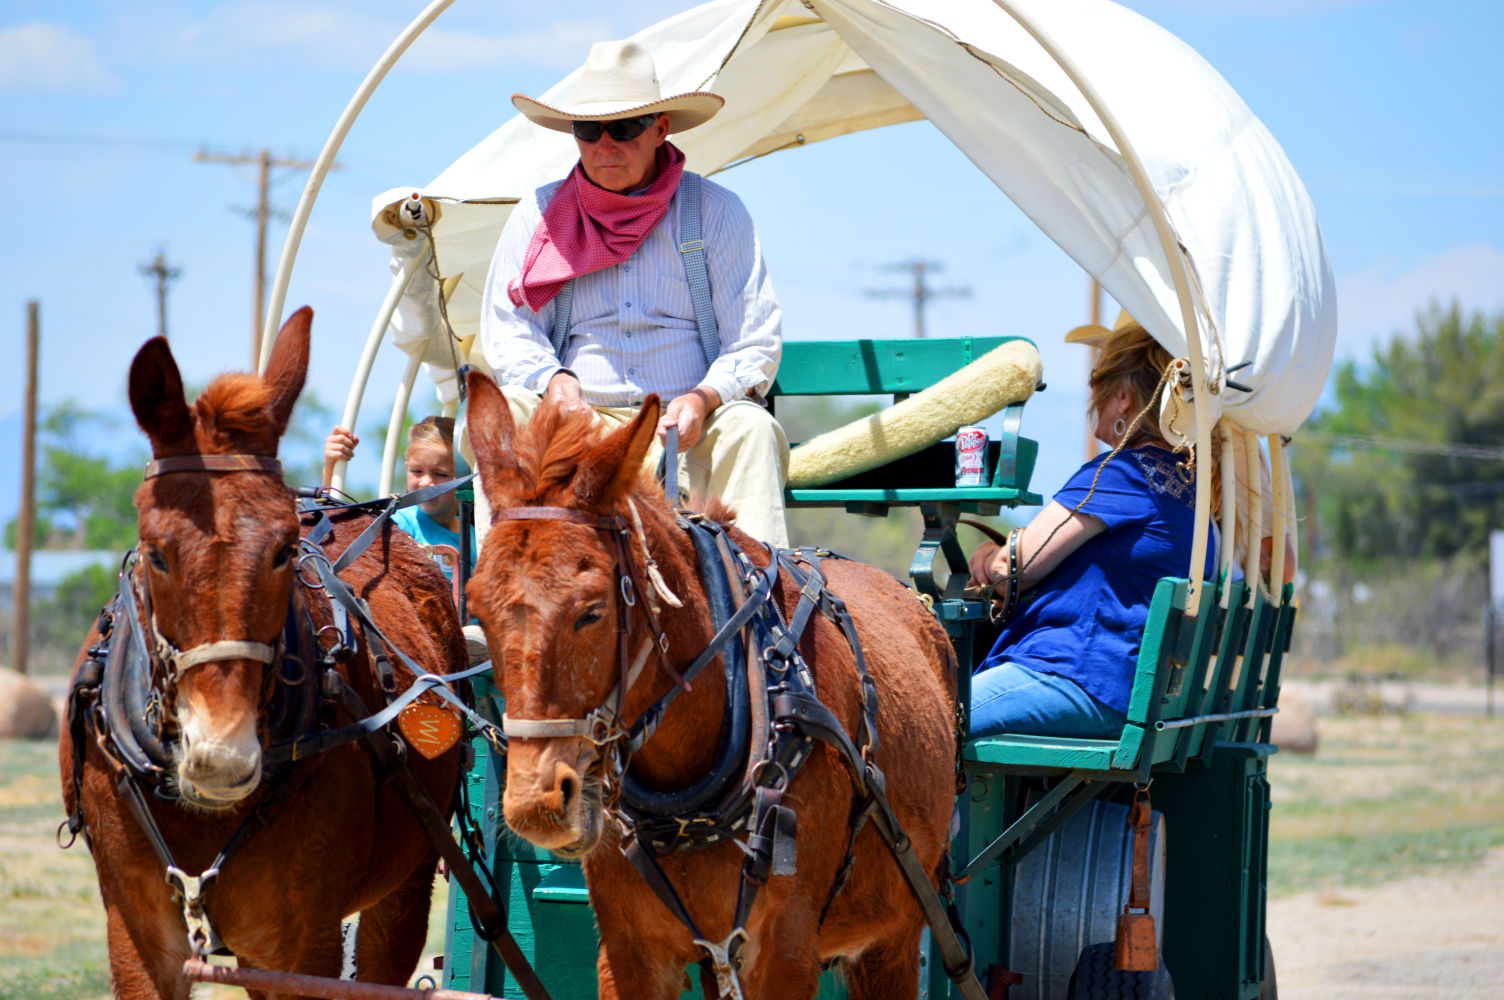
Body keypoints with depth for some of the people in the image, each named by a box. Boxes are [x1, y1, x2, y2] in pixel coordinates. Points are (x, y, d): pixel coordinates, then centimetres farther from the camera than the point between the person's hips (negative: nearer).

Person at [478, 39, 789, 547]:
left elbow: (755, 343, 3)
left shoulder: (716, 211, 7)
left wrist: (704, 398, -19)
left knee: (750, 430, -32)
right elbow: (509, 332, 8)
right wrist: (554, 381, -16)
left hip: (688, 427, -1)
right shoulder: (537, 215, 11)